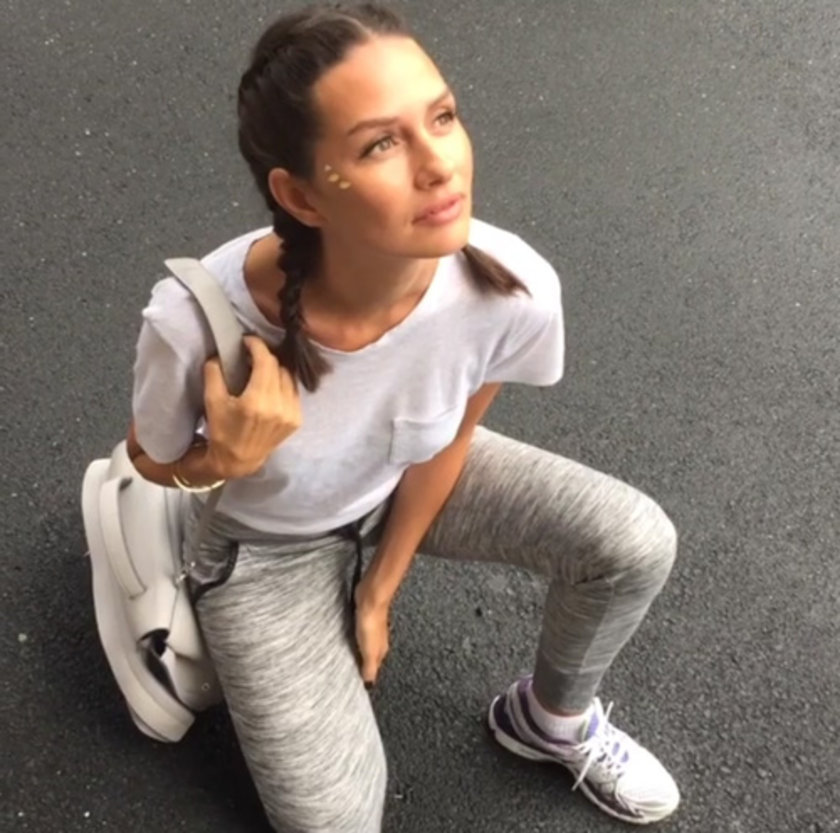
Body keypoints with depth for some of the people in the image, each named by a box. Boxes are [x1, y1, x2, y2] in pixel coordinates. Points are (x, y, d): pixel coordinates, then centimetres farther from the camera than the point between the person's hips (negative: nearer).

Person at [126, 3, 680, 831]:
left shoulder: (513, 289, -32)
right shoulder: (198, 322, -40)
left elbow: (447, 442, -10)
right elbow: (153, 466, -15)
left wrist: (380, 590, 2)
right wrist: (224, 459, -39)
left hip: (403, 481, 3)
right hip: (262, 537, -2)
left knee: (635, 544, -14)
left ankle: (552, 720, 17)